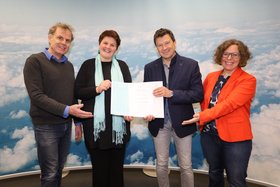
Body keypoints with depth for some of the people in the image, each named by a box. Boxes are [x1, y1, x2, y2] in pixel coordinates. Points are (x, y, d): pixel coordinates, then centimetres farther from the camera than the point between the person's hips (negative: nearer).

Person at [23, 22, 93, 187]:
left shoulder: (69, 65, 10)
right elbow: (36, 96, -18)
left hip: (66, 124, 6)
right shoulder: (35, 61, -9)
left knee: (59, 169, 16)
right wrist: (66, 110, -25)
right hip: (46, 125, -5)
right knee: (50, 173, 3)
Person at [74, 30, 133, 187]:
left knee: (117, 167, 14)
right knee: (99, 167, 11)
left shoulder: (122, 66, 7)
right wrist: (97, 89, -17)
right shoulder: (88, 65, 2)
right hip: (96, 125, -1)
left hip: (118, 125, 2)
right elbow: (78, 92, -1)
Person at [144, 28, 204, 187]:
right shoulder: (150, 68, 3)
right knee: (161, 165, 16)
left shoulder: (191, 65, -6)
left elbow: (199, 94, -12)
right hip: (159, 124, 3)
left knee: (186, 167, 11)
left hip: (182, 123, -2)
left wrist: (171, 93, -24)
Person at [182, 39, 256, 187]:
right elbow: (203, 99, 16)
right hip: (209, 134, 5)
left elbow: (229, 104, -23)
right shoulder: (211, 77, 5)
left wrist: (203, 116, -28)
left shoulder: (248, 80, -10)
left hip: (235, 137, -5)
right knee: (214, 173, 23)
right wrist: (203, 118, -1)